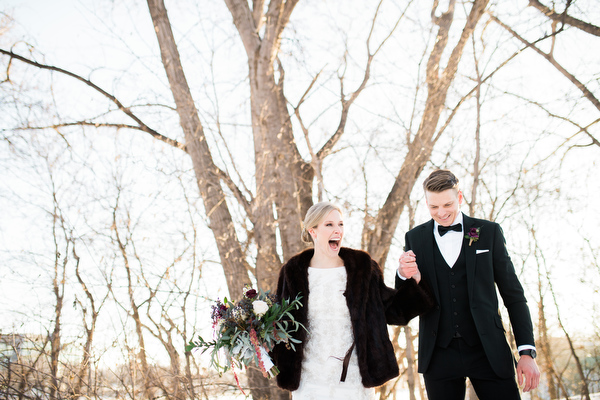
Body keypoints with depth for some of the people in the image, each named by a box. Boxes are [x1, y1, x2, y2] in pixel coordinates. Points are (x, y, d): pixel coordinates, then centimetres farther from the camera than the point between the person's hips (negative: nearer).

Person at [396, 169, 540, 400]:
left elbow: (513, 294, 6)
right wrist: (404, 275, -15)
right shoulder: (415, 238, 7)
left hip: (488, 353, -1)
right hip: (439, 355, 1)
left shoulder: (489, 232, 5)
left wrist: (527, 351, -2)